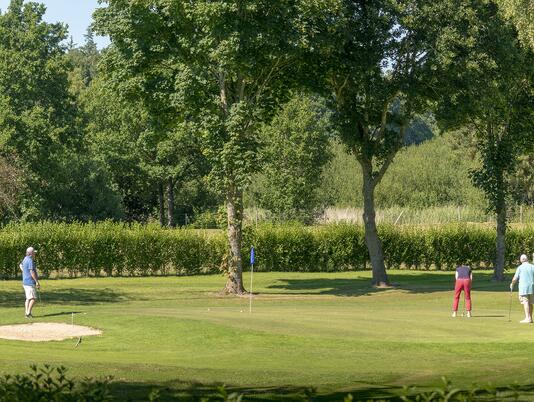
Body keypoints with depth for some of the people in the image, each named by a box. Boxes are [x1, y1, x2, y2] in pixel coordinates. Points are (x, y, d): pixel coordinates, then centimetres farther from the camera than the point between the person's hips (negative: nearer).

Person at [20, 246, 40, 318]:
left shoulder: (25, 259, 12)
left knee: (28, 298, 13)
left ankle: (26, 312, 12)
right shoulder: (30, 260, -18)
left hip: (25, 281, 10)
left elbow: (21, 265, 34)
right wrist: (37, 282, -19)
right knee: (33, 298, -8)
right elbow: (32, 272, -23)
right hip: (30, 282, -10)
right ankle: (28, 313, -11)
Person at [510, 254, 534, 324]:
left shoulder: (520, 268, -4)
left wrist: (512, 284, 15)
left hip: (523, 287, -4)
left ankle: (528, 318, -12)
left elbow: (515, 278, -3)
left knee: (525, 302, -5)